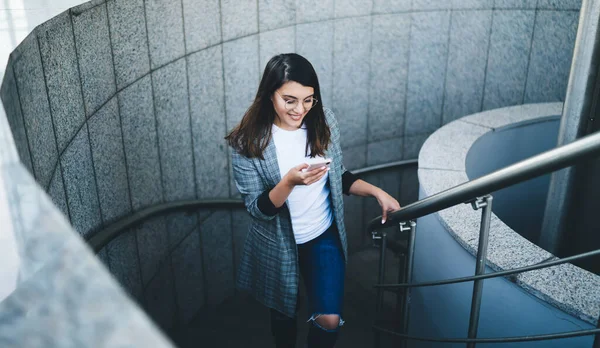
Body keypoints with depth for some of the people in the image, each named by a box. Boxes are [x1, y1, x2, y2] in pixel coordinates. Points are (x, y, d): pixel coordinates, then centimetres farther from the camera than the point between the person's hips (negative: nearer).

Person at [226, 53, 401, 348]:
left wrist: (377, 192, -11)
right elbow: (258, 209, -19)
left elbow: (338, 178, 3)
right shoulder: (248, 143, -21)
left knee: (329, 320, 0)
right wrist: (290, 182, -37)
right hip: (278, 245, -2)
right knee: (284, 314, 20)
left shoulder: (323, 122, -11)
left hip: (324, 237, 2)